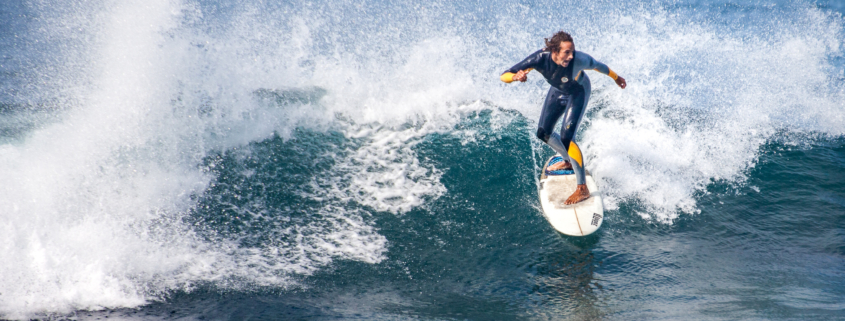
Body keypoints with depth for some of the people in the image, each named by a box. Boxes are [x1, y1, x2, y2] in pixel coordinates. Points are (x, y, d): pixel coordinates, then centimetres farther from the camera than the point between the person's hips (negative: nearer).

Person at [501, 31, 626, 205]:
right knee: (543, 133, 13)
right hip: (557, 91, 5)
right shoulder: (540, 58, -35)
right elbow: (504, 76, -34)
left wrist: (616, 78, 2)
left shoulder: (578, 60, -40)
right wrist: (516, 76, -58)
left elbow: (597, 65, -16)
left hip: (578, 93, -4)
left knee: (566, 138, -19)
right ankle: (569, 161, 42)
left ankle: (583, 189, -13)